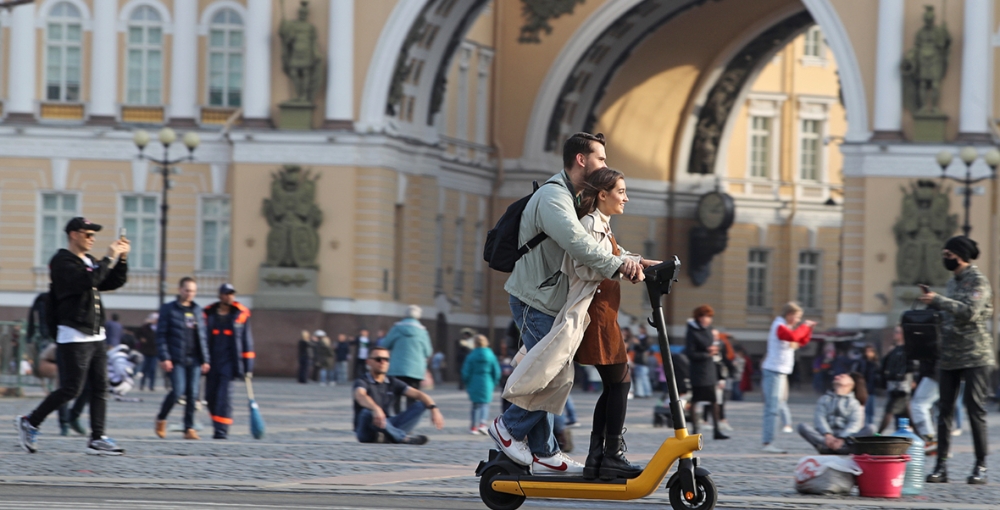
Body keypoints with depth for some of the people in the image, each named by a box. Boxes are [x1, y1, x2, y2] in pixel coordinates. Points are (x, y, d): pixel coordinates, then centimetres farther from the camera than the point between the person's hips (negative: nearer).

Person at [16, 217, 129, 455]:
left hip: (95, 336, 9)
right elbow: (87, 281, -25)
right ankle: (29, 423, 6)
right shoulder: (62, 262, -9)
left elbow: (115, 282, 18)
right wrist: (109, 258, -20)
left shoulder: (90, 261, 18)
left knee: (100, 388, 2)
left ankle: (97, 439, 3)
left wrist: (122, 259, 4)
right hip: (74, 335, -9)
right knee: (71, 389, -9)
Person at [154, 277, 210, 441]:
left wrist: (206, 359, 10)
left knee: (192, 394, 0)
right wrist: (164, 358, -11)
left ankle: (189, 428, 5)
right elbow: (161, 335, -2)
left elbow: (203, 337, 16)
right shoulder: (168, 309, 1)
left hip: (194, 360, 4)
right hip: (176, 359, -4)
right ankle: (161, 419, 10)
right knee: (178, 391, -13)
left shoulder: (198, 311, 15)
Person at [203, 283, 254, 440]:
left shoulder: (241, 314, 4)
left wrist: (248, 367, 4)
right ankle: (217, 426, 25)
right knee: (211, 396, 6)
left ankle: (221, 430, -11)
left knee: (224, 395, -12)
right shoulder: (209, 314, 6)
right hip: (212, 361, 3)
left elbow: (246, 341, 6)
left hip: (229, 361, -3)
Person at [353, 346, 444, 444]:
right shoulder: (362, 382, -9)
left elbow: (418, 394, 0)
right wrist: (376, 409, -56)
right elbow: (360, 396, -34)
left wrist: (434, 409, -20)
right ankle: (403, 437, -28)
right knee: (367, 413, -39)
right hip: (365, 432, -6)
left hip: (386, 427, 6)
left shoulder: (392, 382, 9)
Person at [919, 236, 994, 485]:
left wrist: (938, 300, -17)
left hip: (974, 355, -7)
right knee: (945, 409, 2)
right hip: (949, 355, 7)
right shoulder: (952, 282, 16)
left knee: (975, 408, -6)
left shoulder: (978, 280, -7)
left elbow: (969, 312, -20)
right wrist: (932, 303, 6)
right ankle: (941, 466, 3)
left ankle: (980, 467, -3)